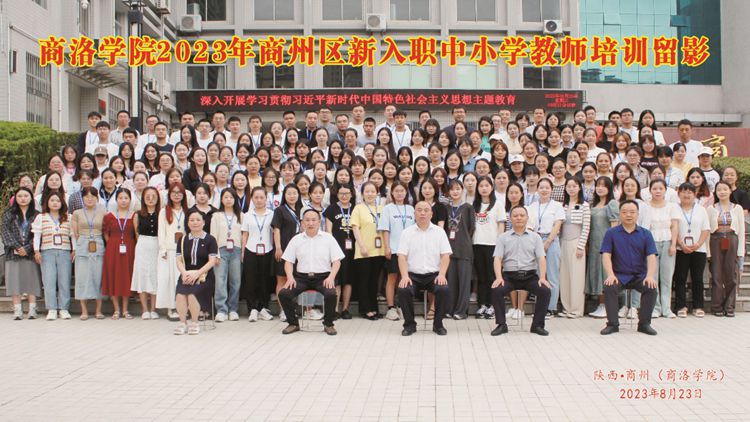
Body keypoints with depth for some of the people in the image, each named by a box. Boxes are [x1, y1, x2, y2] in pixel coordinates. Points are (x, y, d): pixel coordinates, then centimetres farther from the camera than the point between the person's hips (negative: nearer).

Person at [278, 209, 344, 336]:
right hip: (302, 277, 2)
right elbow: (288, 261, 9)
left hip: (323, 277, -2)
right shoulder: (296, 240, 10)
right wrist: (290, 277, -9)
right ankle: (293, 323, -1)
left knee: (331, 294, -32)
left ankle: (328, 324, -7)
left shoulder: (328, 238, 6)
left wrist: (331, 277, -14)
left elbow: (336, 261, 2)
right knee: (283, 293, -23)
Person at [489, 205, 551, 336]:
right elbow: (497, 258, 1)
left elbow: (541, 258, 3)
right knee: (496, 290, -29)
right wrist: (499, 277, -16)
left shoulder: (535, 237, 12)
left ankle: (537, 325, -9)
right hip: (509, 276, -1)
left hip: (530, 276, 1)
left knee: (546, 290, -26)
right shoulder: (503, 237, 11)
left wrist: (542, 278, -14)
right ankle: (501, 324, -14)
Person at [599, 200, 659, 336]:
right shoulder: (611, 233, 4)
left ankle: (644, 323, -10)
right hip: (619, 275, -1)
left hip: (640, 276, 1)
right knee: (609, 288, -30)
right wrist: (610, 275, -20)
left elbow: (651, 257, -3)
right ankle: (612, 324, -15)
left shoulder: (645, 234, 6)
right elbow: (606, 256, -4)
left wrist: (650, 276, -21)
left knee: (651, 288, -27)